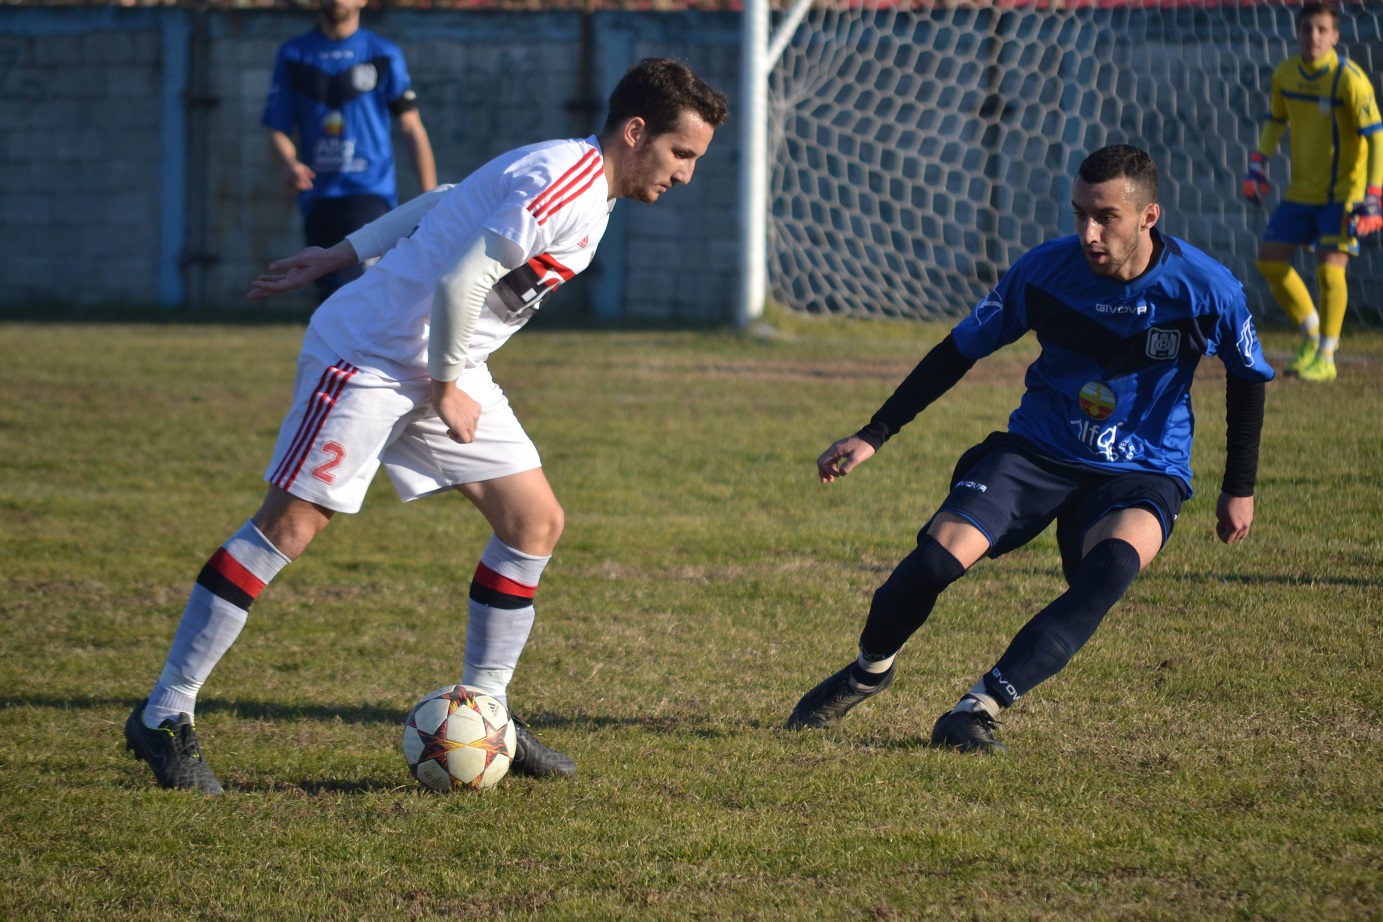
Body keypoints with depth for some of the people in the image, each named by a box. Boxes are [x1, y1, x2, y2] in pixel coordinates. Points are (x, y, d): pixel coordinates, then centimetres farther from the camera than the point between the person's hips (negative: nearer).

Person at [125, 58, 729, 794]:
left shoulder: (583, 185, 10)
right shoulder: (558, 181, -22)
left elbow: (443, 204, 19)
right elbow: (458, 284, -27)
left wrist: (339, 256, 22)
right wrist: (447, 390, -15)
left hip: (443, 367, 10)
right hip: (367, 355, -10)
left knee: (535, 522, 5)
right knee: (292, 523, -11)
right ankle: (163, 715, -7)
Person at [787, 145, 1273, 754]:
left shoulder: (1205, 288, -14)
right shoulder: (1045, 271, -11)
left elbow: (1248, 377, 5)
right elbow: (960, 350, 2)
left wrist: (1239, 489, 8)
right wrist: (874, 436, 0)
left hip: (1143, 473, -1)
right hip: (1038, 451, 1)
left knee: (1113, 564, -35)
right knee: (938, 556, -21)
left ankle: (981, 706, -33)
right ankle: (868, 670, 12)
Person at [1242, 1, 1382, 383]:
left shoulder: (1349, 79, -18)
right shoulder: (1286, 74, 1)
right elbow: (1276, 120, 19)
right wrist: (1258, 166, 9)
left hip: (1343, 192, -7)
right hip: (1302, 190, 7)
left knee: (1329, 269, -16)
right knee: (1269, 261, 3)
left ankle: (1325, 358, -1)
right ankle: (1311, 335, 22)